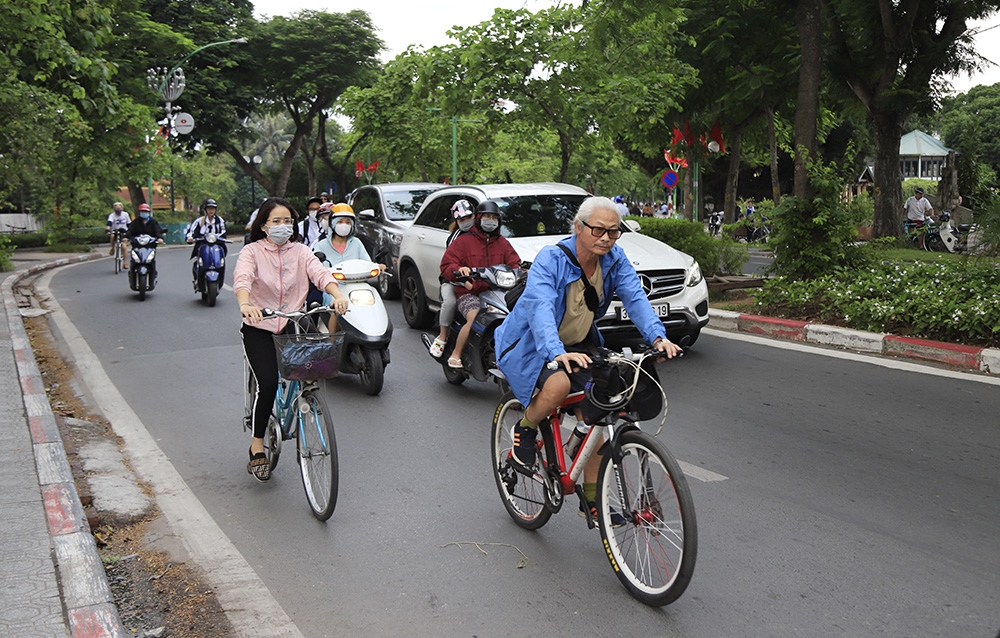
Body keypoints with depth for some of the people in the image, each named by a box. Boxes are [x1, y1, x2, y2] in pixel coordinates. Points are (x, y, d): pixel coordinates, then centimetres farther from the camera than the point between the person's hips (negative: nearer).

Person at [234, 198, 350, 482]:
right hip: (259, 328, -3)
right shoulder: (252, 252, -3)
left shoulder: (300, 252, 6)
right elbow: (242, 279, -22)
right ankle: (257, 448, -2)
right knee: (267, 383, -19)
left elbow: (320, 273, -13)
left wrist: (337, 295, -34)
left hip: (290, 326, 3)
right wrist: (245, 304, -45)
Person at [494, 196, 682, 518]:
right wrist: (557, 353, -57)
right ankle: (525, 430, -3)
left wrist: (657, 336, -39)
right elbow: (540, 308, -39)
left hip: (579, 345, 6)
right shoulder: (550, 259, -25)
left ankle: (591, 498, 11)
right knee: (559, 384, -36)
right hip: (533, 346, -5)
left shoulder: (615, 259, -9)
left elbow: (635, 297, -19)